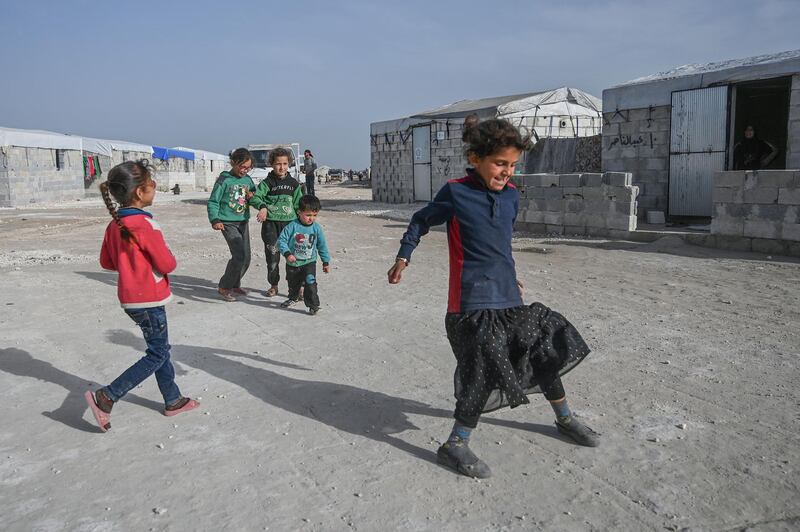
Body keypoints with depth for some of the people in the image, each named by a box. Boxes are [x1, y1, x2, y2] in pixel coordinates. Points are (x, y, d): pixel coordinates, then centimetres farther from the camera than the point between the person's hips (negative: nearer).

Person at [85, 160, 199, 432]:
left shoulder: (115, 224, 3)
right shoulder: (145, 225, -21)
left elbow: (106, 262, 12)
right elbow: (167, 264, -18)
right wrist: (165, 254, 2)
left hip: (130, 296, 9)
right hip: (148, 300, -9)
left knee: (160, 348, 18)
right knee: (157, 355, 3)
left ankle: (173, 400, 29)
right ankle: (106, 397, 1)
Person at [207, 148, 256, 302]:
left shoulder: (247, 179, 7)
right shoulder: (224, 179, -9)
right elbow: (213, 202, -7)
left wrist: (252, 196, -2)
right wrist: (215, 220, -19)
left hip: (243, 222, 7)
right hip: (228, 223, -6)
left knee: (246, 258, 9)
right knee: (239, 256, -16)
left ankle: (234, 285, 29)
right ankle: (224, 287, -1)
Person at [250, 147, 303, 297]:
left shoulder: (293, 183, 10)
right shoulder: (267, 182, 0)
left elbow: (299, 205, 15)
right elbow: (255, 196, -12)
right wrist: (262, 207, -31)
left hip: (289, 223, 1)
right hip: (271, 223, -1)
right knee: (272, 257, 5)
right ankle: (273, 286, 23)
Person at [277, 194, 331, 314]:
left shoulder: (316, 228, -8)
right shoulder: (292, 226, -15)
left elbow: (322, 246, 2)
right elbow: (281, 241, -14)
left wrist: (326, 262, 5)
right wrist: (287, 253, -28)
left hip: (309, 263, -1)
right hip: (293, 264, 1)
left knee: (310, 282, -21)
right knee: (293, 284, 22)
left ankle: (313, 305, -9)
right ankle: (293, 298, 49)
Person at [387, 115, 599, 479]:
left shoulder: (511, 195, 7)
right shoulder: (456, 193, -10)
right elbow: (421, 221, 5)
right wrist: (403, 257, 5)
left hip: (509, 298, 7)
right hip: (473, 302, -7)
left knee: (547, 353, 17)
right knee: (485, 376, -10)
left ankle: (564, 419, 42)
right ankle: (455, 446, 8)